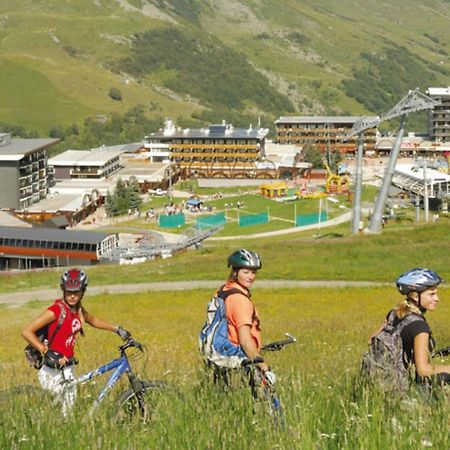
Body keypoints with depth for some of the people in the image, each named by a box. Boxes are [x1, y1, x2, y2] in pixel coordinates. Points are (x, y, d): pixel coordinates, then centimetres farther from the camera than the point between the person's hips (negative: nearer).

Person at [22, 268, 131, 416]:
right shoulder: (56, 310, -19)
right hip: (54, 370, -8)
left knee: (69, 408, 12)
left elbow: (94, 321, 26)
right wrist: (47, 352, -27)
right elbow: (27, 332, -22)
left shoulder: (78, 309, 4)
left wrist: (117, 329, 23)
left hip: (68, 368, 8)